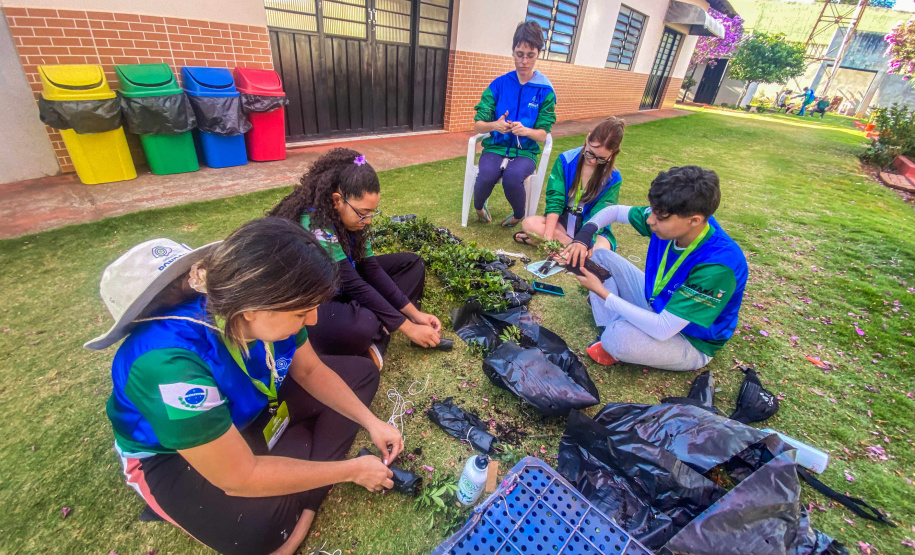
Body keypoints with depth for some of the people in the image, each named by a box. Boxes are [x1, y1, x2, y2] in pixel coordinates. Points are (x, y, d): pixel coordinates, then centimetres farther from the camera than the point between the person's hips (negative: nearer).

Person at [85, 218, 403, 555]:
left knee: (361, 373, -1)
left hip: (254, 403, 7)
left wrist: (370, 422, -12)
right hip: (173, 454, -6)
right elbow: (239, 478, -33)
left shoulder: (261, 307, -22)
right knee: (260, 527, -36)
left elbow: (310, 370, -5)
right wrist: (351, 470, -24)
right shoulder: (169, 362, -40)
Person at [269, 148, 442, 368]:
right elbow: (354, 286, -30)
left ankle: (377, 338, -15)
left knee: (411, 263, 0)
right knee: (361, 325, -42)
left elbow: (370, 269, -7)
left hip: (337, 286, 9)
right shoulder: (314, 227, -30)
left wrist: (414, 313, -12)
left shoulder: (346, 215, -7)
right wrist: (408, 327, -25)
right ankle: (375, 334, -6)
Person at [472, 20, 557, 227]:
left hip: (525, 151, -1)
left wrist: (525, 130, -25)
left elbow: (542, 134, -3)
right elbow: (477, 125, -2)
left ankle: (519, 215, 0)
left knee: (512, 177, -34)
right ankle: (479, 206, 5)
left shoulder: (545, 91, -1)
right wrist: (494, 126, -25)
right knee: (487, 175, -32)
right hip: (496, 147, 1)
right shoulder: (498, 84, 1)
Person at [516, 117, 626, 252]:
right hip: (563, 220, 1)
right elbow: (554, 199, -13)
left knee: (601, 250, -34)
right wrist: (548, 237, -25)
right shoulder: (566, 160, -8)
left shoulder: (613, 179, -9)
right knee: (529, 223, -26)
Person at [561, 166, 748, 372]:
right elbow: (614, 211, -1)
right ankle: (608, 333, -8)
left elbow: (662, 329, -36)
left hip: (690, 341, -7)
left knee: (619, 337, -39)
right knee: (600, 255, -1)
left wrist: (603, 292, -30)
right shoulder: (669, 219, -17)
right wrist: (584, 235, -21)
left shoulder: (719, 265, -36)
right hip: (657, 303, 7)